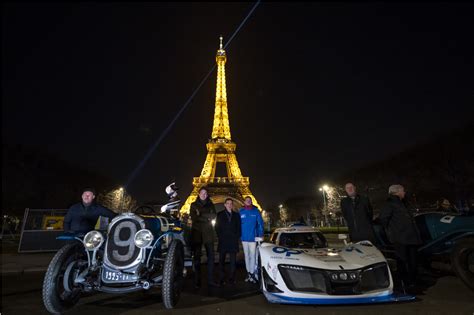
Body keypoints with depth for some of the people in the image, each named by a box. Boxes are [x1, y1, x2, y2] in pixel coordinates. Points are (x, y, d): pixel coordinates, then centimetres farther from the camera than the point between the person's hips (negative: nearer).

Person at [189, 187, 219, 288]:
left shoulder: (210, 205, 13)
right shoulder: (193, 205, 9)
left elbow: (213, 216, -2)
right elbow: (193, 217, -5)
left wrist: (201, 214, -12)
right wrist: (207, 218, -11)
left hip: (208, 233, 2)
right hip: (197, 232, -1)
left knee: (211, 256, 0)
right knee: (197, 257, 3)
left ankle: (210, 280, 7)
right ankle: (197, 281, 10)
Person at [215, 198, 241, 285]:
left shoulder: (236, 215, 13)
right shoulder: (220, 214, 8)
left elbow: (239, 227, 12)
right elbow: (217, 227, 5)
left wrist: (237, 237, 0)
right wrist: (220, 237, -4)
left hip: (233, 241, 1)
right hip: (223, 241, -1)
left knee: (233, 261, 3)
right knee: (222, 261, 2)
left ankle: (232, 278, 12)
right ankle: (221, 279, 9)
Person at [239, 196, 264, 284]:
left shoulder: (256, 211, -5)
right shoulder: (241, 212, 0)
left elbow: (260, 223, -4)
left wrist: (261, 235, -10)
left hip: (253, 237, -2)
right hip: (244, 237, 3)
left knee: (252, 255, -1)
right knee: (246, 256, 13)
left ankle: (252, 273, 9)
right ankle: (248, 273, 24)